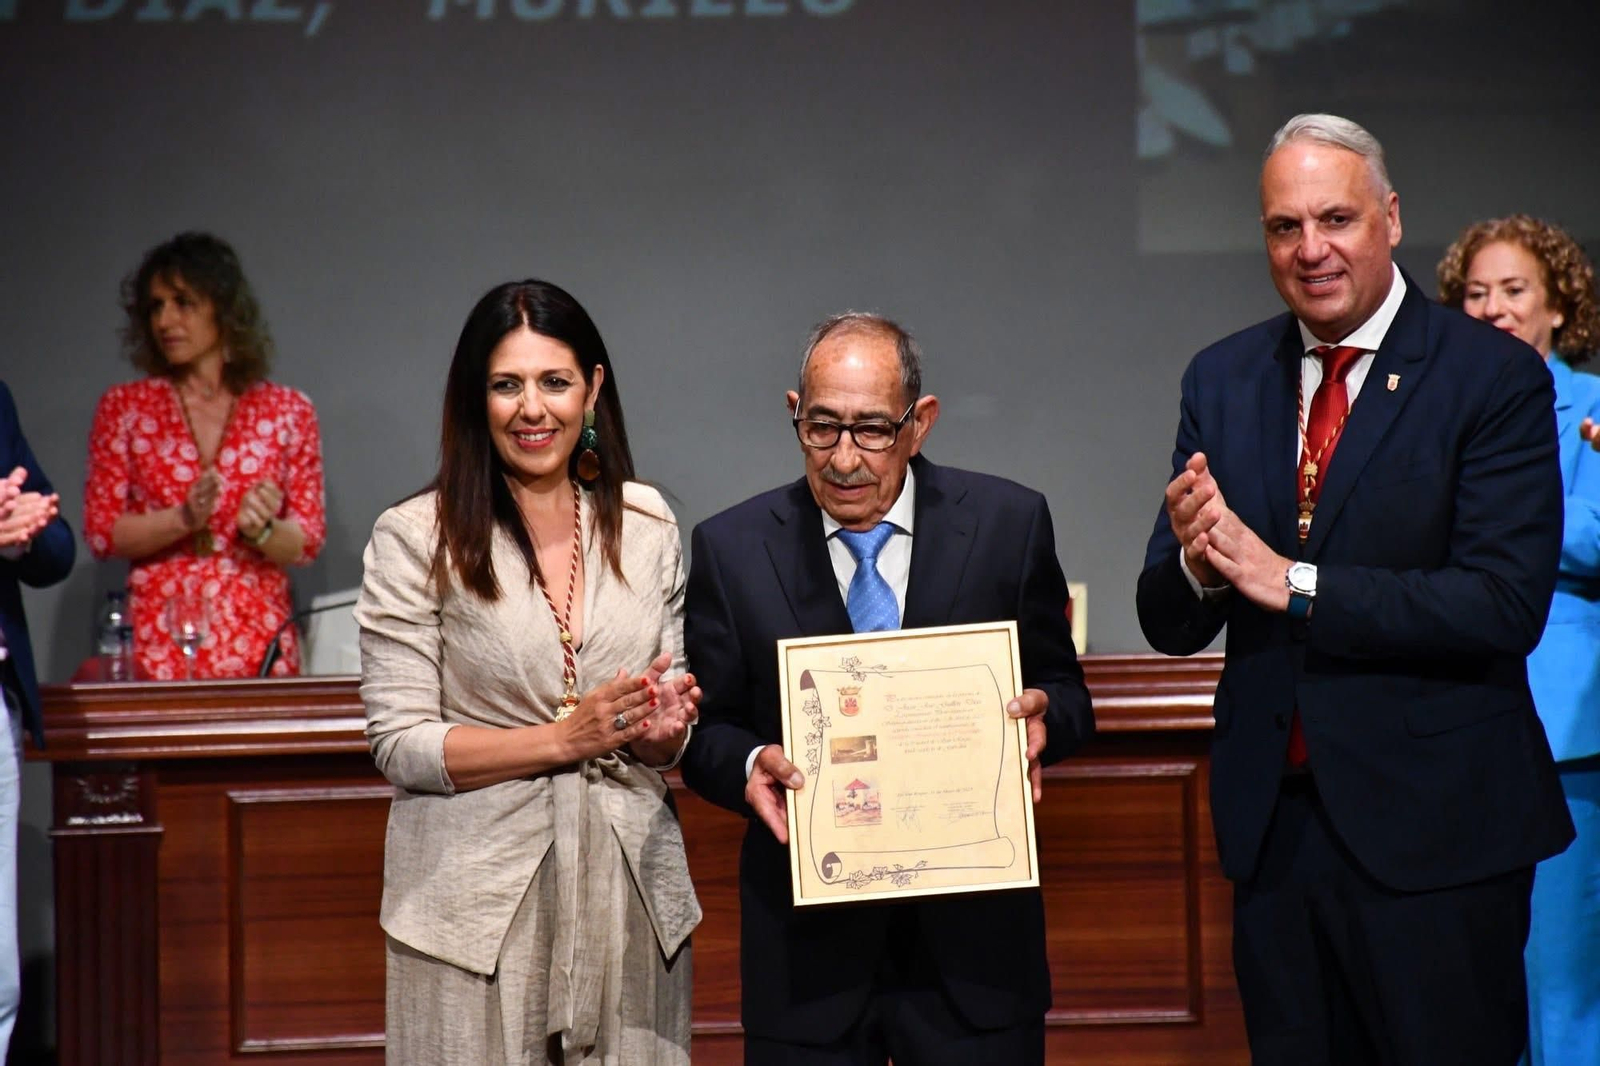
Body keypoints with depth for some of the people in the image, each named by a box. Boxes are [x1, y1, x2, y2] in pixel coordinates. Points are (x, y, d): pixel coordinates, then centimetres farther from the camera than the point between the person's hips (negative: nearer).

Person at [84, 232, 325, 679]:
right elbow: (100, 533, 2)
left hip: (258, 646, 0)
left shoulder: (287, 410, 8)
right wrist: (183, 519, -13)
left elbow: (308, 542, 8)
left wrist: (261, 530, -13)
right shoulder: (123, 407, 8)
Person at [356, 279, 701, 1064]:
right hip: (480, 904, -3)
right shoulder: (416, 538, -4)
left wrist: (663, 731, -7)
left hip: (629, 893, 3)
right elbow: (399, 745, -7)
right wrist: (564, 739, -16)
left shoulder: (645, 523, 9)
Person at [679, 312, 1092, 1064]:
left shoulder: (1008, 524, 0)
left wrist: (1043, 714, -15)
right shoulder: (732, 549, 0)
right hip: (806, 946, 0)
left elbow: (1065, 692, 7)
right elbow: (707, 726, 6)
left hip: (972, 937, 0)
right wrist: (748, 765, -16)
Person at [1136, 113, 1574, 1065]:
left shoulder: (1494, 378, -8)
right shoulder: (1223, 380, 7)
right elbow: (1170, 628, 7)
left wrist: (1295, 583, -20)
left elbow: (1507, 604, -18)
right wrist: (1192, 561, -17)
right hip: (1274, 822, 5)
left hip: (1431, 825, -4)